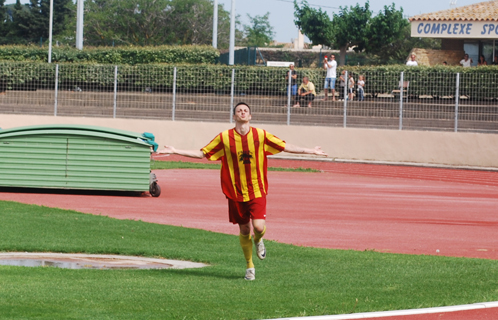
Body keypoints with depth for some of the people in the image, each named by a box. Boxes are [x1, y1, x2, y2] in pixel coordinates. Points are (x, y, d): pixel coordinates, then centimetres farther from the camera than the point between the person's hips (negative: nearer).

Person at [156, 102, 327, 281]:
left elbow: (285, 147, 8)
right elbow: (202, 153, 6)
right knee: (244, 230, 6)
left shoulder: (261, 135, -1)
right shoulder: (224, 138, -2)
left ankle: (258, 240, 22)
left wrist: (309, 151, 8)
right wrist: (175, 152, 1)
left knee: (259, 226, -16)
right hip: (236, 192, 0)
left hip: (257, 191, 0)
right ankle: (249, 266, 25)